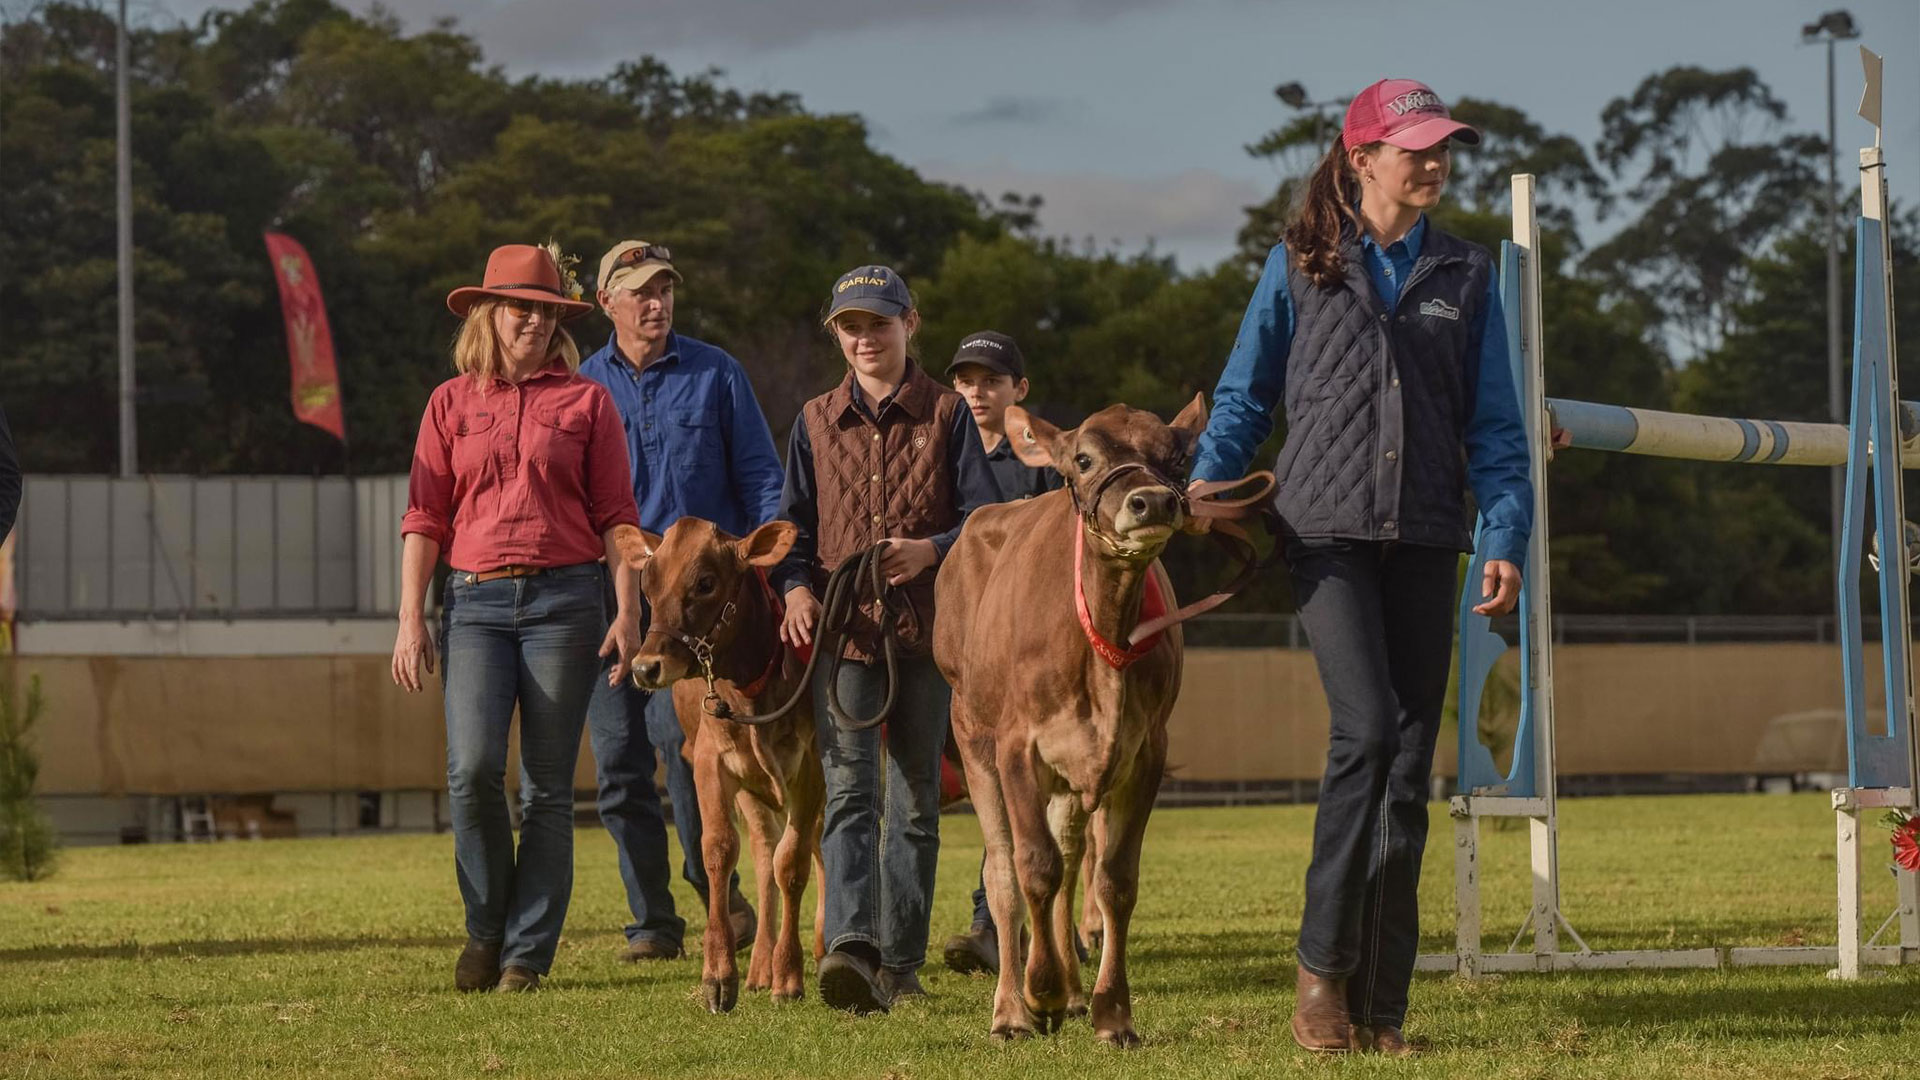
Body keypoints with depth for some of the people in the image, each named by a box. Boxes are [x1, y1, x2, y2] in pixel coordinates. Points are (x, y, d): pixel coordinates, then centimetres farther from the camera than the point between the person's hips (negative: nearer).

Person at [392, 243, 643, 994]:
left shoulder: (586, 400, 8)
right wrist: (410, 619, 2)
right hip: (476, 599, 0)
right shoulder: (452, 403, 11)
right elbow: (424, 518, 10)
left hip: (564, 597, 0)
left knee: (547, 784, -1)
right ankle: (485, 927, 5)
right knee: (473, 767, -15)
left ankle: (527, 953, 6)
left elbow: (616, 516, 6)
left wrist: (627, 610, -3)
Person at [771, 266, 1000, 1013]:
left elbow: (985, 517, 2)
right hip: (839, 629, 0)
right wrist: (796, 587, -4)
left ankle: (899, 962, 15)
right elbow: (795, 523, 15)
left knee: (915, 800, 7)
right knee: (848, 788, -16)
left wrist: (931, 549, -17)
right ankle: (849, 946, -31)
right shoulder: (816, 422, 12)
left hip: (925, 631, 0)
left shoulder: (947, 414, 5)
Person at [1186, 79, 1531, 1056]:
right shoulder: (1299, 266, 6)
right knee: (1367, 728, -21)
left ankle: (1380, 1007, 5)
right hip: (1326, 533, -3)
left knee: (1409, 764, 0)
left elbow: (1493, 424, 10)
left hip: (1422, 542, 3)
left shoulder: (1465, 275, 12)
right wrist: (1199, 500, -2)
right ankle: (1322, 961, -9)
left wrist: (1506, 539, -1)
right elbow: (1242, 396, 10)